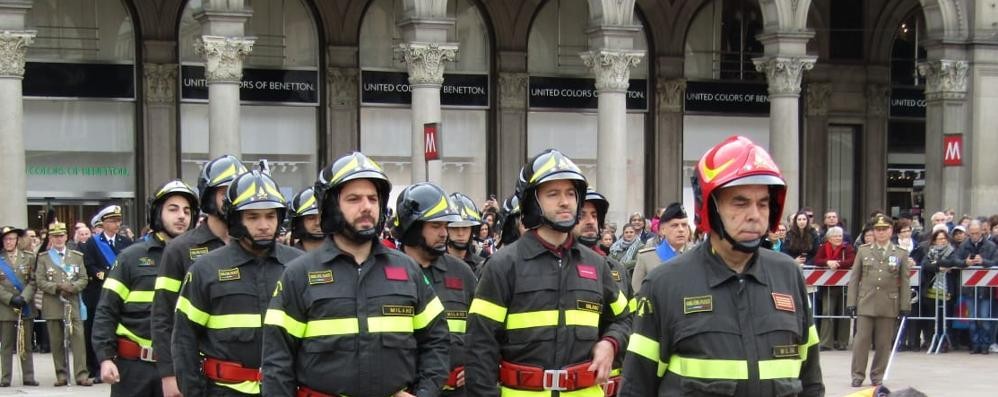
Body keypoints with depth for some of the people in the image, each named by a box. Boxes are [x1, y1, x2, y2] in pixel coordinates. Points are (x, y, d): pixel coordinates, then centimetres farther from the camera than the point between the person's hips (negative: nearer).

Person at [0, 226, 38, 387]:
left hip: (26, 307, 1)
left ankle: (28, 377, 8)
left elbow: (33, 282, 2)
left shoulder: (28, 258, 8)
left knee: (26, 345, 5)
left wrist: (24, 298, -13)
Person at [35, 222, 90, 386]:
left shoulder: (77, 256, 13)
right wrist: (57, 287, -14)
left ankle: (81, 374, -9)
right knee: (57, 342, 3)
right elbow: (40, 281, 0)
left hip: (73, 305, 1)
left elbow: (83, 279, 8)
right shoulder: (43, 258, 8)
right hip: (52, 306, 0)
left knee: (78, 339, -7)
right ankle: (61, 375, 8)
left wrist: (72, 287, -11)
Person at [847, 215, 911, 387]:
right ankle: (858, 375, 5)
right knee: (861, 340, -3)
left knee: (884, 343, 4)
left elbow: (904, 282, 6)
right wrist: (851, 302, 1)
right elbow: (854, 278, 7)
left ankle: (877, 376, 15)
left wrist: (905, 306, 1)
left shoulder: (901, 254, 7)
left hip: (889, 305, 0)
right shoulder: (863, 251, 8)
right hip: (866, 304, 0)